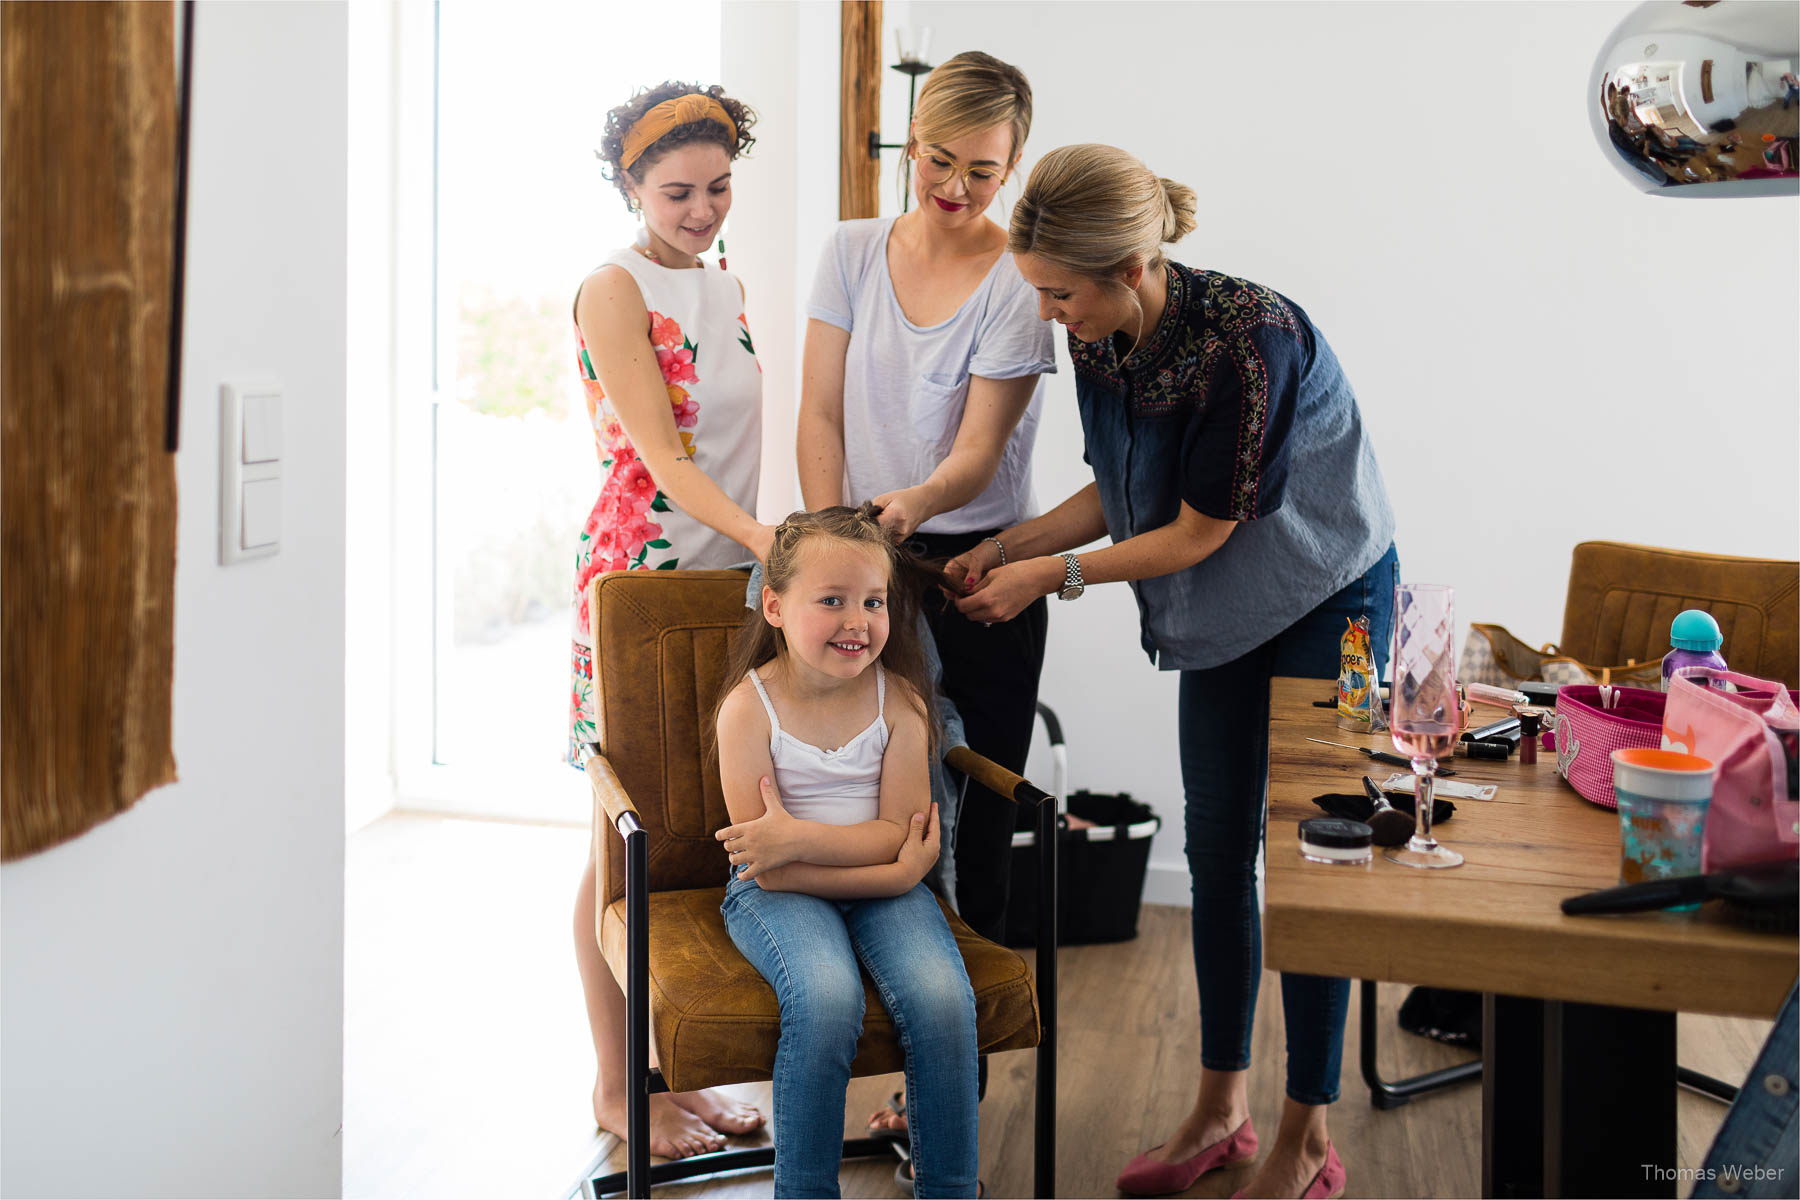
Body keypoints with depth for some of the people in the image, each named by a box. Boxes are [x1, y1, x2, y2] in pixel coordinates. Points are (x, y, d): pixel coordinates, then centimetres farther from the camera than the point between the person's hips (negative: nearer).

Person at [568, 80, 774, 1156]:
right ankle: (615, 1089, 13)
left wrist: (764, 546, 14)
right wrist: (758, 534, -28)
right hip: (638, 573, -7)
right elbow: (657, 454, -16)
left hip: (723, 575, 7)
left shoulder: (725, 291, 15)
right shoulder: (615, 290, -8)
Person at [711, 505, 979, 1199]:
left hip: (885, 884, 3)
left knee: (942, 998, -25)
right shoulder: (749, 708, -10)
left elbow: (900, 832, -7)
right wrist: (895, 871, -18)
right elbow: (768, 870, -12)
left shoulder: (898, 699, -3)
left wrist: (796, 836, -21)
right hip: (778, 894, -2)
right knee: (827, 1000, -33)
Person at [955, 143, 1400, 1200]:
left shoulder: (1250, 337, -30)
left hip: (1327, 603, -7)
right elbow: (1119, 494, 6)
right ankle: (1223, 1107, 26)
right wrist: (1006, 548, -3)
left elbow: (1200, 532, -24)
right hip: (1224, 611, 7)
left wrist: (1054, 577, -18)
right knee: (1217, 847, 11)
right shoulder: (1104, 341, -8)